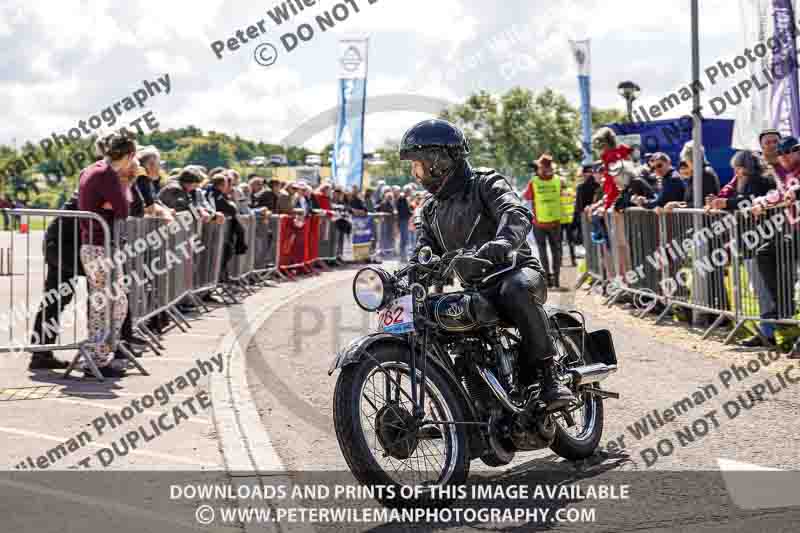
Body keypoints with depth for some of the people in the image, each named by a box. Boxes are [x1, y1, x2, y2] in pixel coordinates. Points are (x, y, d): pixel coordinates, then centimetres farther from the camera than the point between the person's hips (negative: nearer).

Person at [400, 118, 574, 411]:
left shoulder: (485, 183, -2)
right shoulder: (432, 210, 19)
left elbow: (517, 214, -22)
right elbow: (422, 257, 15)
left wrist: (503, 242, -46)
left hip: (516, 270, -7)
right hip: (476, 289, 7)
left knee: (515, 291, -41)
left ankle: (549, 375, -30)